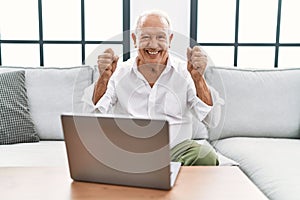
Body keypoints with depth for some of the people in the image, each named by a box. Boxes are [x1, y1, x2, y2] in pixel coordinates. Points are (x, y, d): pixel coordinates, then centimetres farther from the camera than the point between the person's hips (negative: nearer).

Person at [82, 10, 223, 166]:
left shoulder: (184, 73, 3)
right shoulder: (119, 73, 3)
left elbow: (210, 120, -6)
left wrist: (198, 78, -19)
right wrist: (104, 78, -18)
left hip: (177, 148, 0)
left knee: (207, 157, -29)